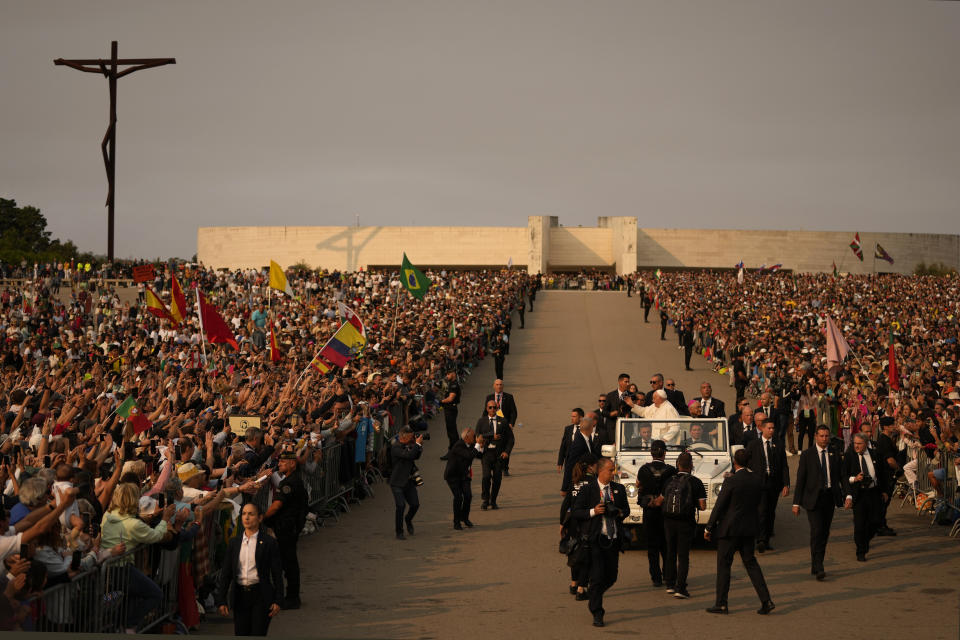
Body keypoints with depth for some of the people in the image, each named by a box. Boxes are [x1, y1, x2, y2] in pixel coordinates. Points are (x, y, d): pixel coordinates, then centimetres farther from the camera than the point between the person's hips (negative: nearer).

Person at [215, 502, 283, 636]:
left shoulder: (269, 542, -2)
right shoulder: (234, 542, 8)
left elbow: (277, 573, -1)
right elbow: (226, 573, 9)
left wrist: (277, 600, -6)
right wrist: (221, 600, 3)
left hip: (261, 596, -4)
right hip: (240, 596, 4)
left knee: (258, 635, -8)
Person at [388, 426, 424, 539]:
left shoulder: (408, 445, 6)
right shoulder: (395, 447, -18)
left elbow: (416, 456, 17)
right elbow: (409, 455, -29)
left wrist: (420, 446, 2)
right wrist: (417, 444, -20)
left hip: (409, 481, 7)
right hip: (398, 482, -7)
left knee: (415, 504, 4)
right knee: (401, 505, -14)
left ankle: (408, 520, 36)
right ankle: (399, 532, -2)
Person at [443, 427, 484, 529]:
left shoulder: (471, 445, -2)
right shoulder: (458, 446, -25)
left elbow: (479, 455, 8)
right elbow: (469, 456, -37)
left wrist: (481, 446, -11)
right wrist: (477, 444, -32)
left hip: (464, 474, 6)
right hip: (453, 475, -6)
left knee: (468, 495, -7)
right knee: (458, 497, -14)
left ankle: (464, 517, 16)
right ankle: (456, 522, 1)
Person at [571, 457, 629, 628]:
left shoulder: (618, 489, 10)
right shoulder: (587, 490, -3)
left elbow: (626, 508, 21)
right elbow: (575, 512, -3)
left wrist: (621, 513, -2)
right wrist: (593, 512, -18)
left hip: (614, 540, 5)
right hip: (595, 540, -5)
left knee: (611, 577, 9)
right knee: (597, 576, -7)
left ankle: (594, 594, 39)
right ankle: (597, 614, 1)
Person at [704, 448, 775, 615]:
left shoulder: (731, 482, -16)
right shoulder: (757, 480, 2)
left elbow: (719, 506, -12)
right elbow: (757, 505, 9)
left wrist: (708, 528, -5)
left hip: (730, 528, -6)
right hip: (750, 529, 6)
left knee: (723, 565, 5)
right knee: (750, 562, 14)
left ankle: (721, 604, 9)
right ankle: (766, 600, 5)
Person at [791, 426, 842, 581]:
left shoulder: (835, 455, 9)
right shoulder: (807, 454, 0)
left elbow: (841, 476, 7)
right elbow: (800, 479, 0)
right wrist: (796, 502, -4)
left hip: (829, 498, 4)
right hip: (813, 498, -4)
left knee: (825, 533, 8)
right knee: (817, 531, -14)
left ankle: (816, 566, 20)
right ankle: (818, 568, -16)